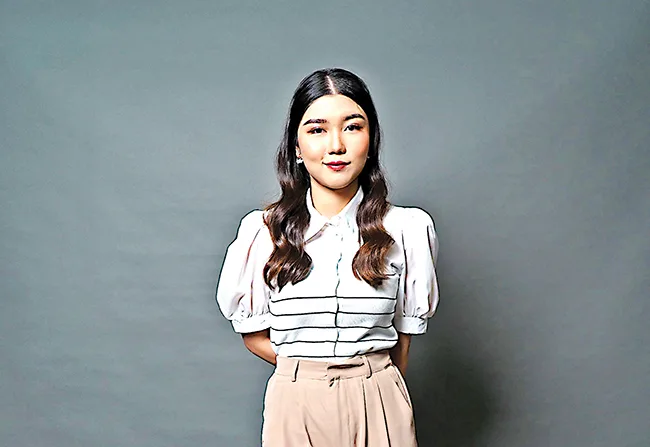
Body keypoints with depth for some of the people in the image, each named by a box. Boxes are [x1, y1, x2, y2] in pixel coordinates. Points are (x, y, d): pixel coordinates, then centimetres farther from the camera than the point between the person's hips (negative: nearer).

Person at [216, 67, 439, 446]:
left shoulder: (408, 229, -7)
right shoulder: (262, 231, -7)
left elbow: (404, 334, 3)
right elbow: (254, 333, 2)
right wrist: (306, 371, 1)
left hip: (378, 407, 0)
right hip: (295, 405, 0)